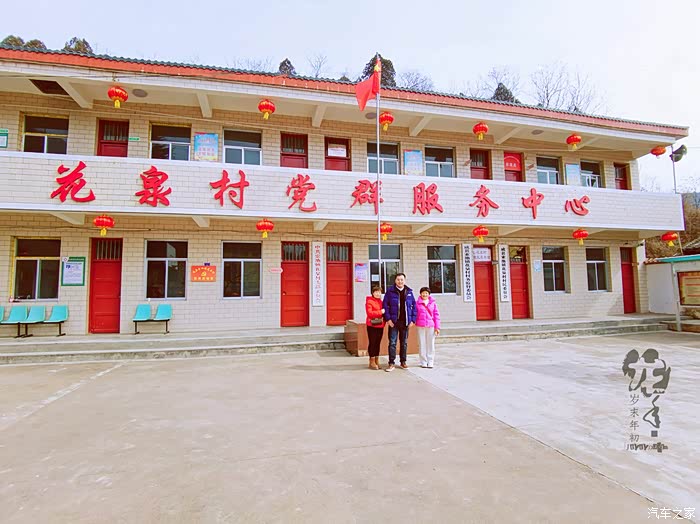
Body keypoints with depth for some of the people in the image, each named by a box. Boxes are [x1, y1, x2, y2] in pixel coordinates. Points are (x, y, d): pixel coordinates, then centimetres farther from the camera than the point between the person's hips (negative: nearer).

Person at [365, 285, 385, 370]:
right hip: (372, 326, -6)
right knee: (372, 343, -1)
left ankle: (376, 361, 21)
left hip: (380, 326, 6)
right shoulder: (369, 301, -6)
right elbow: (369, 313, -17)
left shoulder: (380, 301, 14)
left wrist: (384, 321, 6)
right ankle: (372, 362, 8)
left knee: (378, 343, 12)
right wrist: (380, 312, -18)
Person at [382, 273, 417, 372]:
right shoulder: (390, 291, -2)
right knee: (392, 343, -2)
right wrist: (388, 319, -12)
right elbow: (385, 305, -5)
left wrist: (413, 319, -1)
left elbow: (414, 306, 7)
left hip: (405, 322, 3)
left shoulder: (409, 292, 6)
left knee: (404, 343, 12)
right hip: (394, 322, -3)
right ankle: (391, 363, 5)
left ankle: (403, 362, 24)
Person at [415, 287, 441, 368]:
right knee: (422, 344, 5)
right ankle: (423, 362, 14)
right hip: (420, 326, 0)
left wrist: (437, 327, 0)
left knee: (431, 344, 5)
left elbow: (436, 315, 4)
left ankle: (430, 362, 14)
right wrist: (413, 323, -4)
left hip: (431, 326, 1)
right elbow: (415, 314, 4)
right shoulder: (418, 303, 2)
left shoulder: (433, 303, 4)